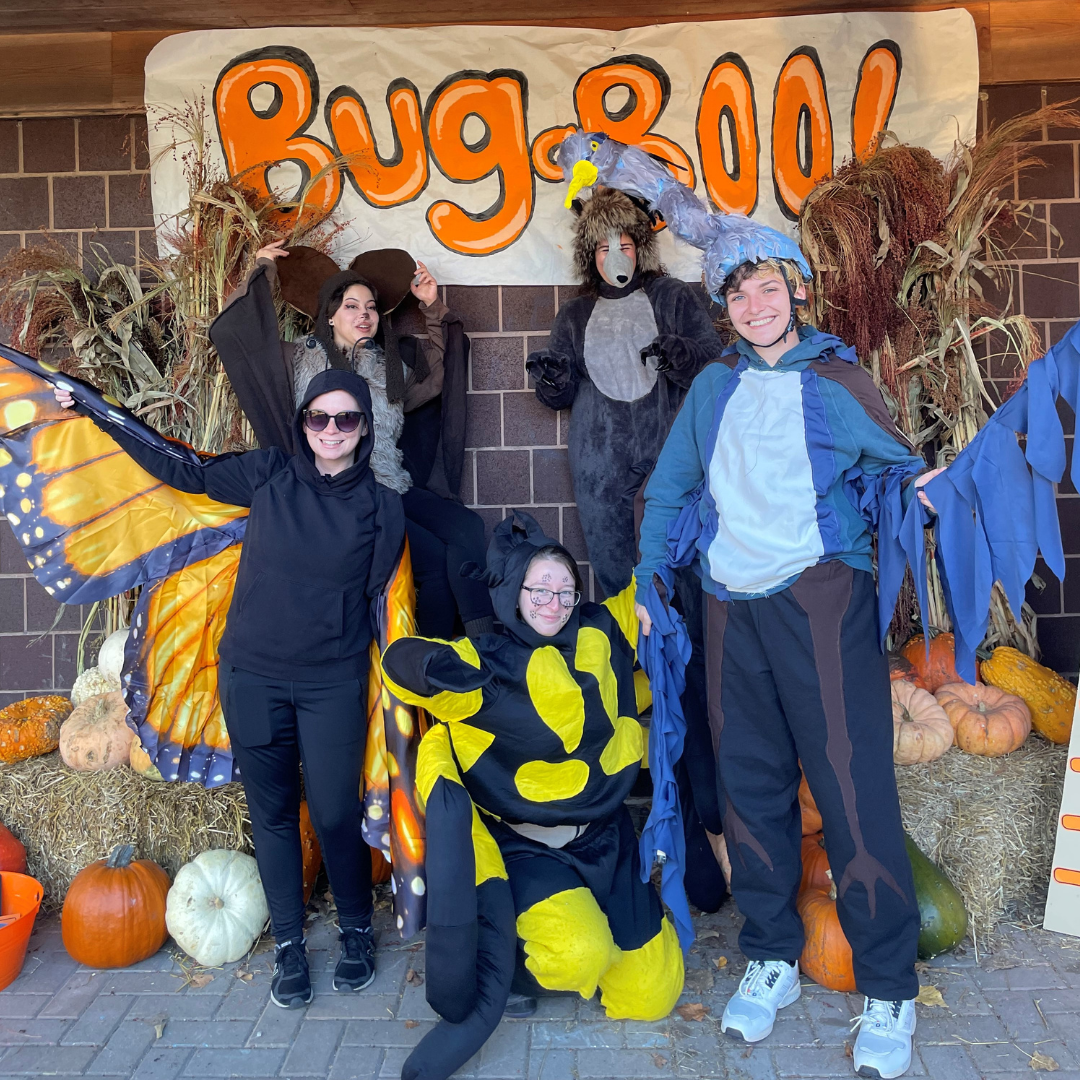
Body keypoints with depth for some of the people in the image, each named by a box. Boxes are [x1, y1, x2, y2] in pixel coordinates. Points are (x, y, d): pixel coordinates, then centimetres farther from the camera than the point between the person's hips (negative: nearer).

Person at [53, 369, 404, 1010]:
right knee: (273, 812, 10)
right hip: (253, 675, 2)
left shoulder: (382, 506, -1)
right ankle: (289, 944, 27)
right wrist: (96, 415, 12)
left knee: (335, 813, 1)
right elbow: (184, 474, 10)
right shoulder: (269, 475, 1)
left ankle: (357, 931, 26)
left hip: (333, 682, -1)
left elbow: (382, 598, 3)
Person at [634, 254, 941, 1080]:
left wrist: (922, 485, -16)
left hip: (819, 598, -3)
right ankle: (772, 959, 26)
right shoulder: (714, 387, 14)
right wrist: (648, 581, 12)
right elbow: (668, 490, 18)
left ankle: (888, 991, 12)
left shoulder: (836, 382, 4)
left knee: (852, 783, -4)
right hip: (732, 606, 4)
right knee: (750, 782, 9)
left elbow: (898, 467, 7)